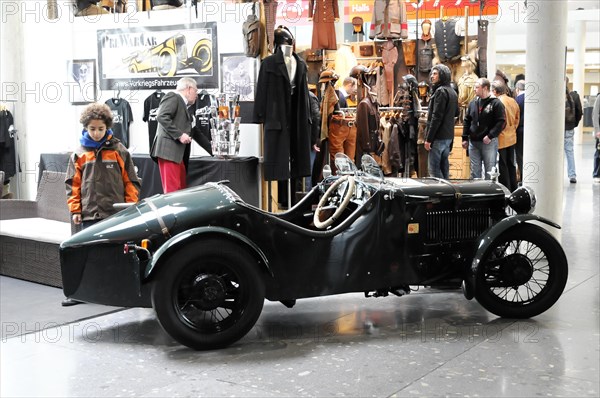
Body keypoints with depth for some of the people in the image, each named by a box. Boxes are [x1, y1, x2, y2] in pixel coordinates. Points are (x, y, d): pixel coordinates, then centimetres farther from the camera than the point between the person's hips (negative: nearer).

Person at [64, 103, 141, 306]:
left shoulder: (119, 150, 2)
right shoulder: (79, 154, 5)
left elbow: (131, 181, 4)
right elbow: (73, 184, 8)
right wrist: (75, 210, 2)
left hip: (116, 213, -1)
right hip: (89, 214, 1)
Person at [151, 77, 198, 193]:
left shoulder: (183, 105, 26)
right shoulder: (173, 97, -1)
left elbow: (190, 131, 29)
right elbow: (162, 117, -16)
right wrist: (179, 135, -17)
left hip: (177, 153, 10)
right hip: (168, 150, -10)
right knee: (172, 190, -12)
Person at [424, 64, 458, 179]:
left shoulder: (440, 91, -12)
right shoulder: (452, 92, 16)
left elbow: (436, 117, -17)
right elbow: (456, 113, 28)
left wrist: (428, 139, -17)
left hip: (439, 136, -9)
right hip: (448, 135, 9)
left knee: (433, 168, -8)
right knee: (444, 166, 13)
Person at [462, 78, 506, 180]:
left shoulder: (496, 103, -8)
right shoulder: (473, 103, 11)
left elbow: (501, 122, -13)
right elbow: (467, 121, 16)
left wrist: (490, 136, -18)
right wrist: (465, 138, 10)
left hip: (489, 142, -6)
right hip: (473, 142, 6)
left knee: (489, 171, 1)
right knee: (474, 171, 10)